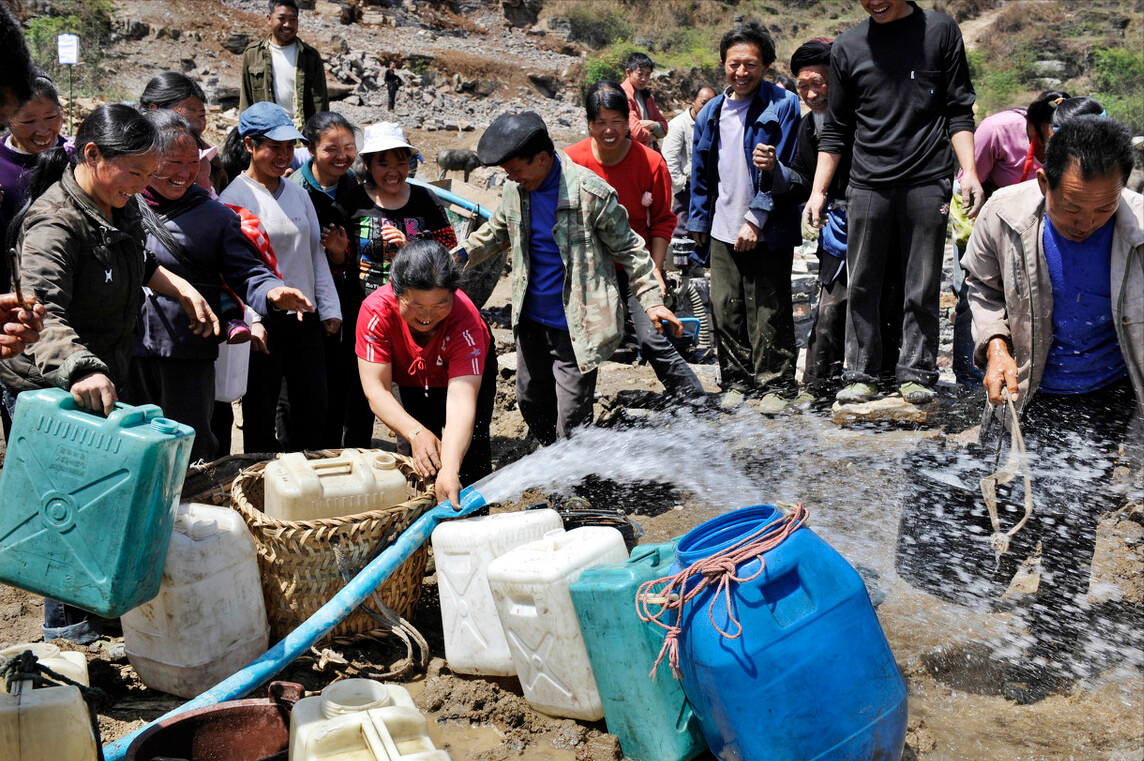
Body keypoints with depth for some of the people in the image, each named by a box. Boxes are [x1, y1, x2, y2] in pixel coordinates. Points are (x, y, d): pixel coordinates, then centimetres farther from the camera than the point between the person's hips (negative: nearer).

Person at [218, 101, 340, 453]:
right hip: (264, 322, -6)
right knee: (260, 417, 3)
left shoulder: (298, 193, 13)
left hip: (304, 318, 6)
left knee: (314, 411, 7)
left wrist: (329, 308, 11)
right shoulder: (234, 197, -6)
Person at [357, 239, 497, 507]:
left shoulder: (465, 319, -42)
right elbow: (376, 389, -37)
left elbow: (461, 399, -51)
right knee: (423, 458, -6)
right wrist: (416, 433, -55)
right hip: (413, 381, 2)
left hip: (472, 371, -1)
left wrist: (450, 471, -64)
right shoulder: (376, 311, -37)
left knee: (472, 448, -13)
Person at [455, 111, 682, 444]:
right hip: (531, 319, 7)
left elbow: (628, 248, -9)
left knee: (571, 418, -3)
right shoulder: (515, 190, 0)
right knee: (531, 400, 21)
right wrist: (461, 254, 2)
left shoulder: (591, 193, -18)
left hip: (576, 326, -7)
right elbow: (497, 231, 19)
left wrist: (652, 300, -15)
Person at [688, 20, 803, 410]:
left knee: (769, 312, 1)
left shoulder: (783, 106, -7)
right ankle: (737, 381, 23)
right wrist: (699, 223, 15)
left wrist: (756, 219, -14)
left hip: (768, 233, -5)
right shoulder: (710, 113, 10)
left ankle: (775, 385, 15)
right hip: (723, 232, 5)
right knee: (725, 310, 9)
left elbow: (789, 172, -10)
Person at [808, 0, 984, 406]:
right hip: (868, 185, 2)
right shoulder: (847, 46, 10)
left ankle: (916, 373, 12)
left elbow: (959, 111, 6)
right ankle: (861, 376, 11)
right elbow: (836, 129, 14)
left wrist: (969, 172, -5)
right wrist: (818, 190, 8)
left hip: (927, 182, -1)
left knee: (922, 288, 2)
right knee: (862, 286, 2)